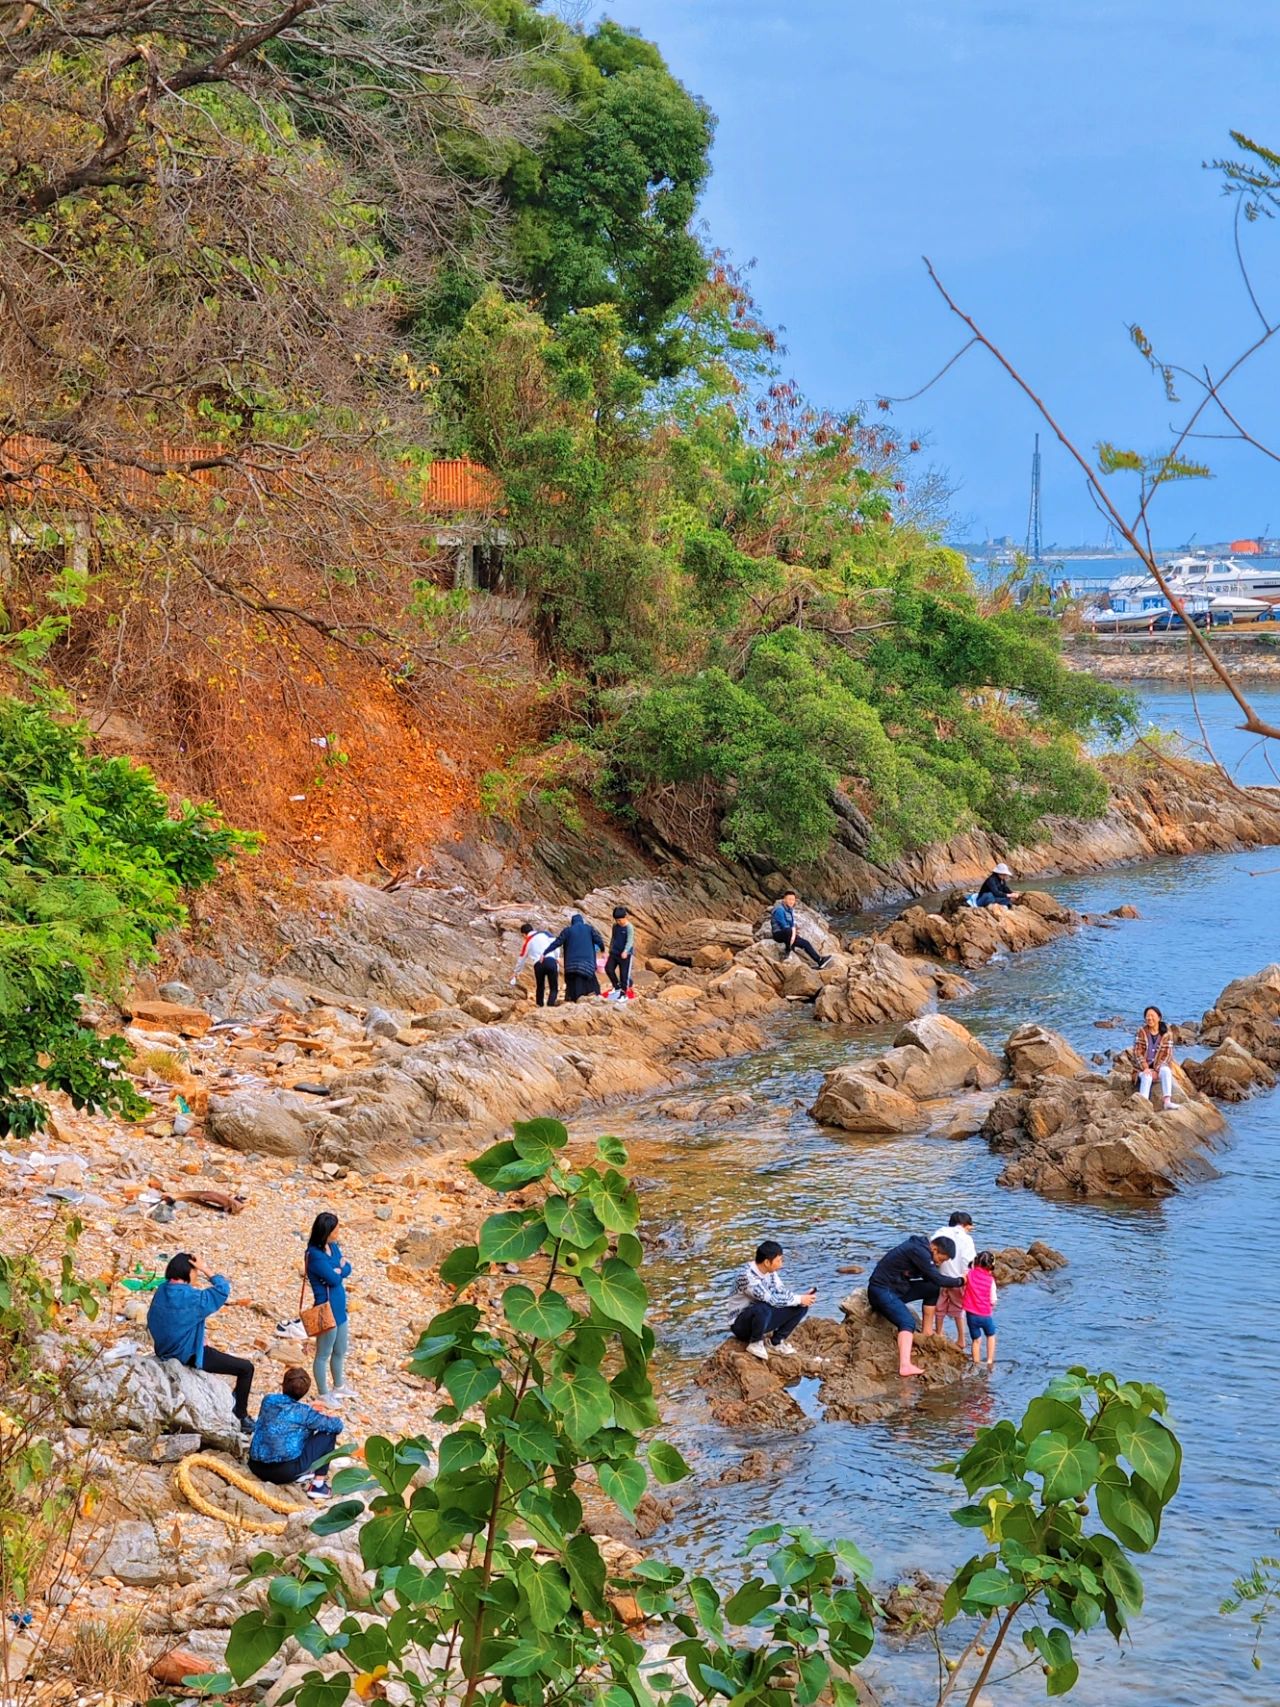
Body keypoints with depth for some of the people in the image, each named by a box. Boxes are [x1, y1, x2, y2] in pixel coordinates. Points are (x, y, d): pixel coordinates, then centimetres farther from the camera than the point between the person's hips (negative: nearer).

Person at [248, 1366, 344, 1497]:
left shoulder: (268, 1400, 7)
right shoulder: (304, 1412, -7)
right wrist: (329, 1417, 24)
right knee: (329, 1433, 8)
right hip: (286, 1471, -6)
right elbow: (337, 1426, 2)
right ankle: (318, 1485, 8)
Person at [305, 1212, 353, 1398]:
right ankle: (323, 1395, 18)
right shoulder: (315, 1255, -23)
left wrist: (339, 1270, -17)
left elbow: (347, 1269, 3)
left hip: (339, 1308, 9)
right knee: (323, 1354, 6)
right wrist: (340, 1269, -4)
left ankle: (339, 1386, 40)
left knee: (340, 1352, 23)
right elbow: (334, 1279, -24)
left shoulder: (333, 1247, 4)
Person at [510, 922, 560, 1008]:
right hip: (551, 961, -1)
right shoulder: (545, 933, 17)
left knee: (540, 988, 20)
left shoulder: (527, 942, 21)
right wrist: (557, 957, 9)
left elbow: (522, 959, 30)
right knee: (554, 988, 4)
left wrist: (516, 972, 43)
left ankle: (540, 1006, 15)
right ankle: (550, 1005, -17)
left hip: (538, 965, 1)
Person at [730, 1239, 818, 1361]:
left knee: (801, 1307, -6)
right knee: (763, 1309, -40)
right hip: (742, 1324, -8)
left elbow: (781, 1291, 3)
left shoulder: (770, 1271, -3)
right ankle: (755, 1343, -14)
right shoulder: (748, 1276, -29)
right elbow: (771, 1299, -31)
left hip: (762, 1319, 8)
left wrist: (801, 1297, -15)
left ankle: (776, 1341, 4)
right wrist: (799, 1299, -24)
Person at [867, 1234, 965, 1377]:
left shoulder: (922, 1249, 8)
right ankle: (905, 1366, -43)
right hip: (881, 1290, -10)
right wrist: (960, 1281, -9)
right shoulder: (918, 1251, -22)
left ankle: (927, 1332, 10)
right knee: (907, 1322, -28)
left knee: (933, 1288, 7)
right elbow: (937, 1278, -21)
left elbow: (931, 1277, 16)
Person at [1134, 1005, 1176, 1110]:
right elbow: (1137, 1052, -5)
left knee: (1166, 1071, -33)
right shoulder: (1142, 1031, -1)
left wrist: (1156, 1070, -15)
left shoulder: (1166, 1034, -1)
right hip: (1144, 1067, -1)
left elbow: (1167, 1054, -3)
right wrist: (1145, 1068, -18)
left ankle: (1167, 1101, -43)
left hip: (1160, 1066, 1)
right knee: (1147, 1077, -34)